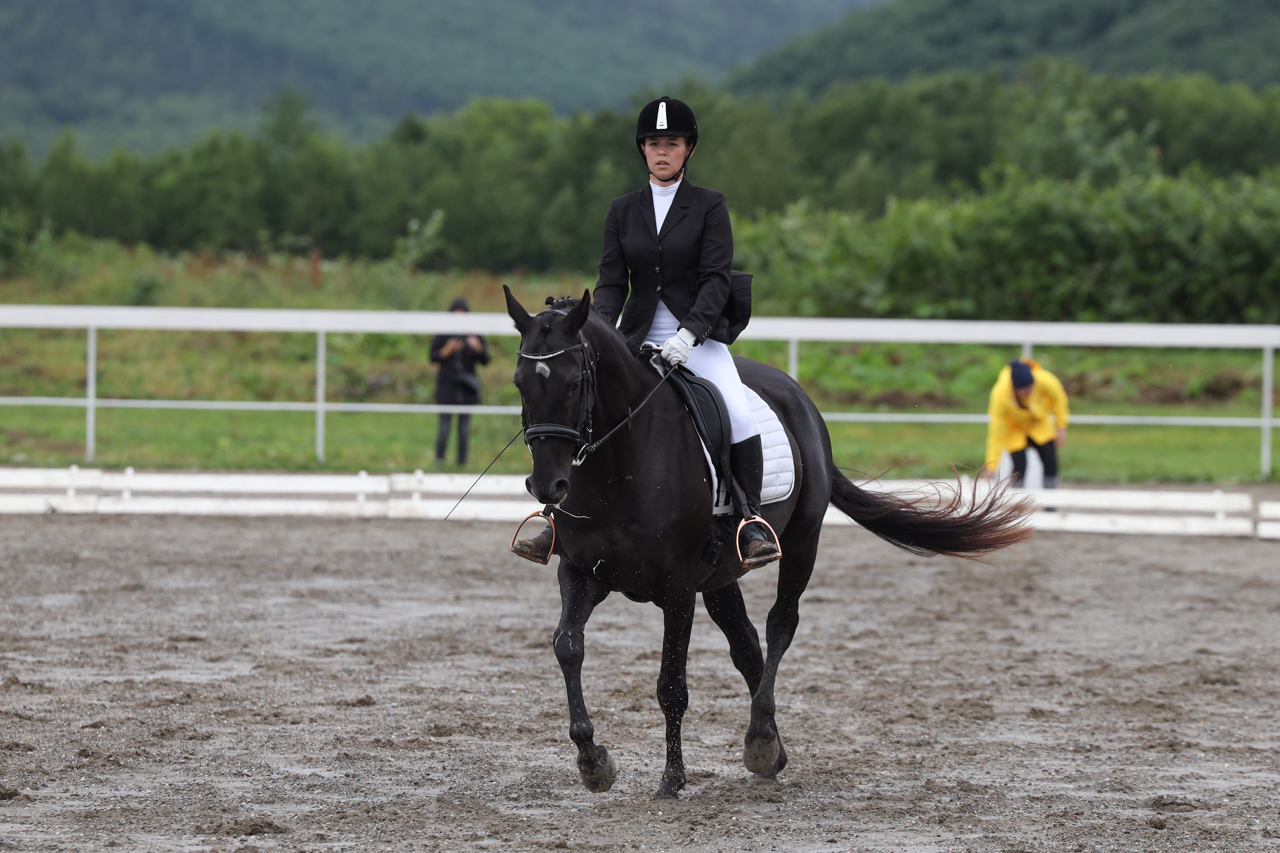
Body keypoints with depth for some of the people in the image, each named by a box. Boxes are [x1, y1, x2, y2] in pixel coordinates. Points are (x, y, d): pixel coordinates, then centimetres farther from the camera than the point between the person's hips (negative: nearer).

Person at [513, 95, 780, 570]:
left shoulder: (709, 207, 1)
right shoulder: (623, 211, 10)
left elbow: (716, 280, -9)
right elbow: (611, 281, 5)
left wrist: (688, 334, -24)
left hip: (699, 339, -3)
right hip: (638, 341, 3)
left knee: (738, 414, -26)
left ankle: (752, 524, -18)